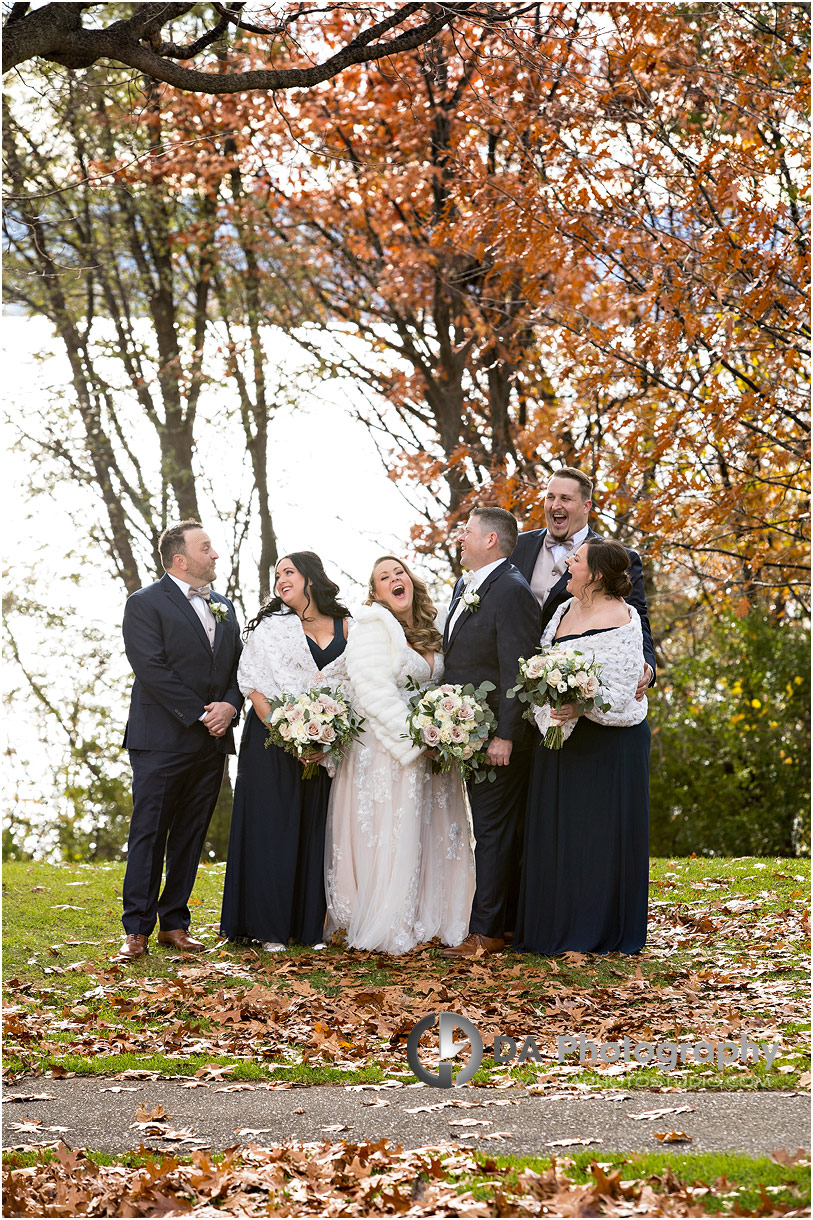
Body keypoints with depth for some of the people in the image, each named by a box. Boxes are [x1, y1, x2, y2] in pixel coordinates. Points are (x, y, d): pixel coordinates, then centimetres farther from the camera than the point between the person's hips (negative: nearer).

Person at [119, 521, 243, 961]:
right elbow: (154, 671, -13)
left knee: (190, 837, 9)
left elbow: (237, 666, 15)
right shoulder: (145, 603, -5)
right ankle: (137, 929, -2)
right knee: (149, 834, -4)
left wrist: (230, 706, -5)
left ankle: (174, 923, 15)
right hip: (161, 740, -6)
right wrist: (200, 714, -15)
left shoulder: (223, 607, 17)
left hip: (211, 743, 6)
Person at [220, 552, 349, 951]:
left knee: (314, 830, 4)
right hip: (272, 739, -2)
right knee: (272, 827, -2)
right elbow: (252, 683, -4)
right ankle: (270, 928, 3)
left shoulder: (343, 626, 9)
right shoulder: (272, 625, 2)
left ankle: (311, 926, 10)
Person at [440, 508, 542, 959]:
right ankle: (510, 920, 18)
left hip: (498, 736, -9)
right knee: (491, 830, 12)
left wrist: (505, 735, -22)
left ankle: (485, 931, -3)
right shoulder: (464, 588, 16)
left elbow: (517, 671, -19)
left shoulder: (511, 592, -14)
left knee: (493, 832, -5)